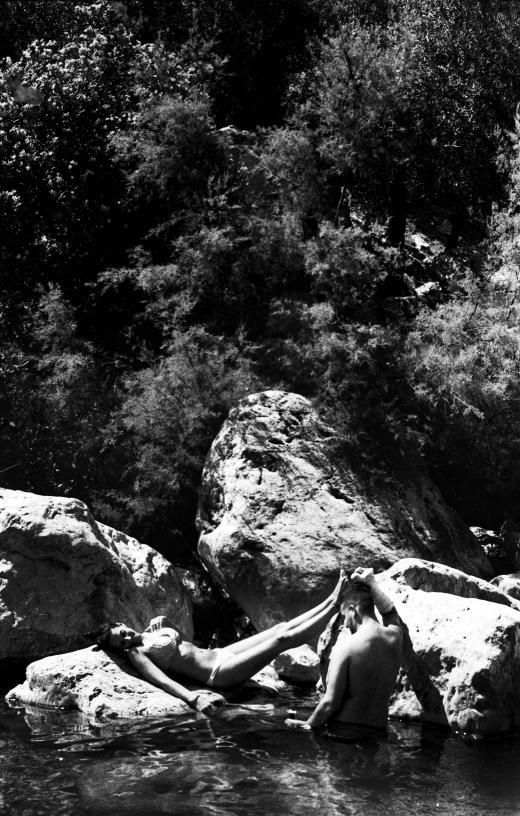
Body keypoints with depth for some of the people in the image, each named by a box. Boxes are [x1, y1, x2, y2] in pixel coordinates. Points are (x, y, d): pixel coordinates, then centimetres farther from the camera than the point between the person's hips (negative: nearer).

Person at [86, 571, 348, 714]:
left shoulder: (150, 633, 11)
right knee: (283, 639, -10)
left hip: (220, 654, 8)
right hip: (221, 673, -8)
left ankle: (331, 601, 13)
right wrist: (192, 698, -44)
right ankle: (333, 608, 0)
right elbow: (163, 681, -30)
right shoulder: (136, 654, -13)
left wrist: (162, 623, 12)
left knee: (283, 627, 4)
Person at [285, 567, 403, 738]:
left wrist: (309, 724, 3)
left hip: (344, 731, -6)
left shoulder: (346, 647, -13)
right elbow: (390, 610, 27)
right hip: (378, 730, 6)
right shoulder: (395, 636, 1)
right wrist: (371, 583, 22)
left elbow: (330, 702, -12)